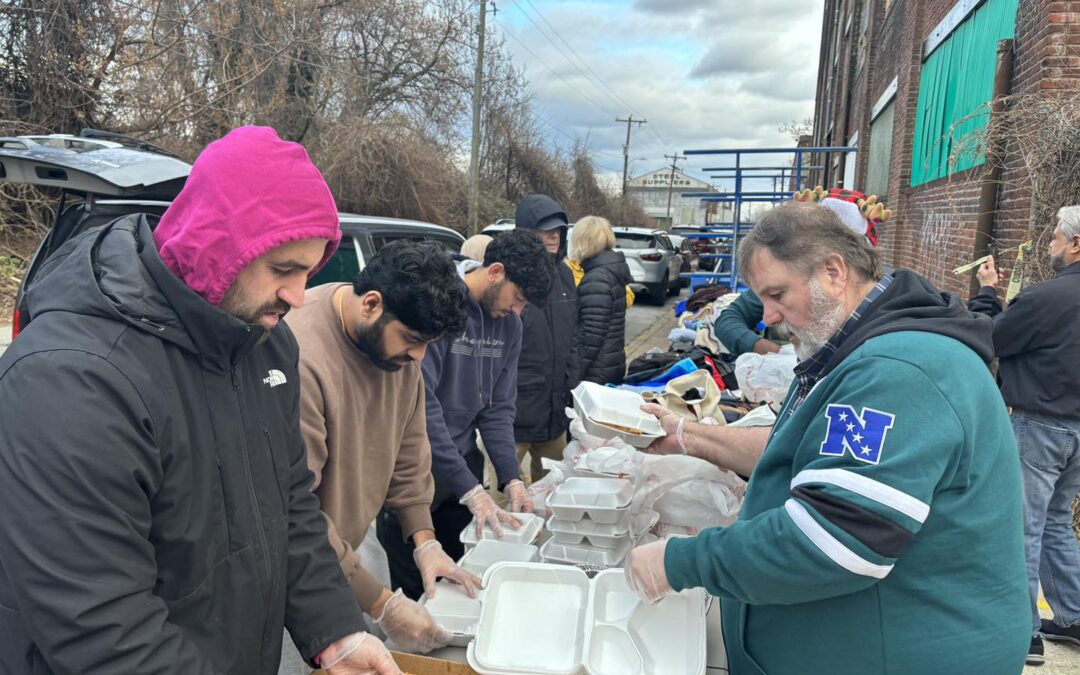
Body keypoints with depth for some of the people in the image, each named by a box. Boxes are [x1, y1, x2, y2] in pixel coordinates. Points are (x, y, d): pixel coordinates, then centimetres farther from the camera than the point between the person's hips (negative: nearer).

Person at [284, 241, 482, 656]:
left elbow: (408, 444, 3)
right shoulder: (299, 357, -32)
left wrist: (425, 539, -4)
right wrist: (381, 605, -24)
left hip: (353, 542, 7)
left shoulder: (397, 339, -7)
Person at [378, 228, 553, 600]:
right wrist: (470, 489, -27)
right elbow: (421, 404, -26)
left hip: (462, 460, 7)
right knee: (412, 588, 8)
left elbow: (498, 408, 6)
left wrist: (510, 478, -6)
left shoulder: (509, 324, 3)